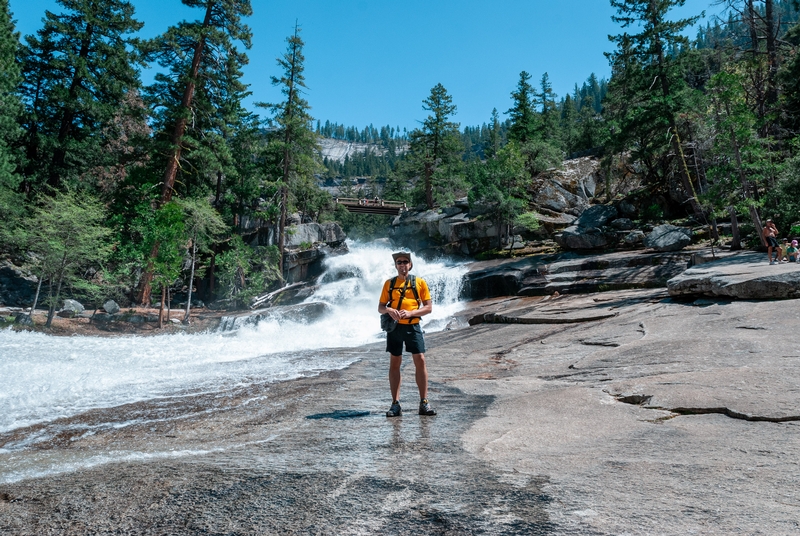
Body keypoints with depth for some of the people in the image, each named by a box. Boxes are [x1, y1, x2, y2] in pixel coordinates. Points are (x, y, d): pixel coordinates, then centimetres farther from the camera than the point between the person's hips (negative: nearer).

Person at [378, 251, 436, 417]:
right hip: (394, 327, 2)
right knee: (394, 364, 4)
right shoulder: (389, 283, 9)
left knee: (420, 361, -6)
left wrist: (410, 313, -14)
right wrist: (389, 310, -14)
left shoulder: (420, 282, 4)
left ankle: (424, 403, 3)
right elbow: (380, 307, 10)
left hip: (412, 327, -1)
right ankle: (395, 404, 10)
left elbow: (428, 307, 0)